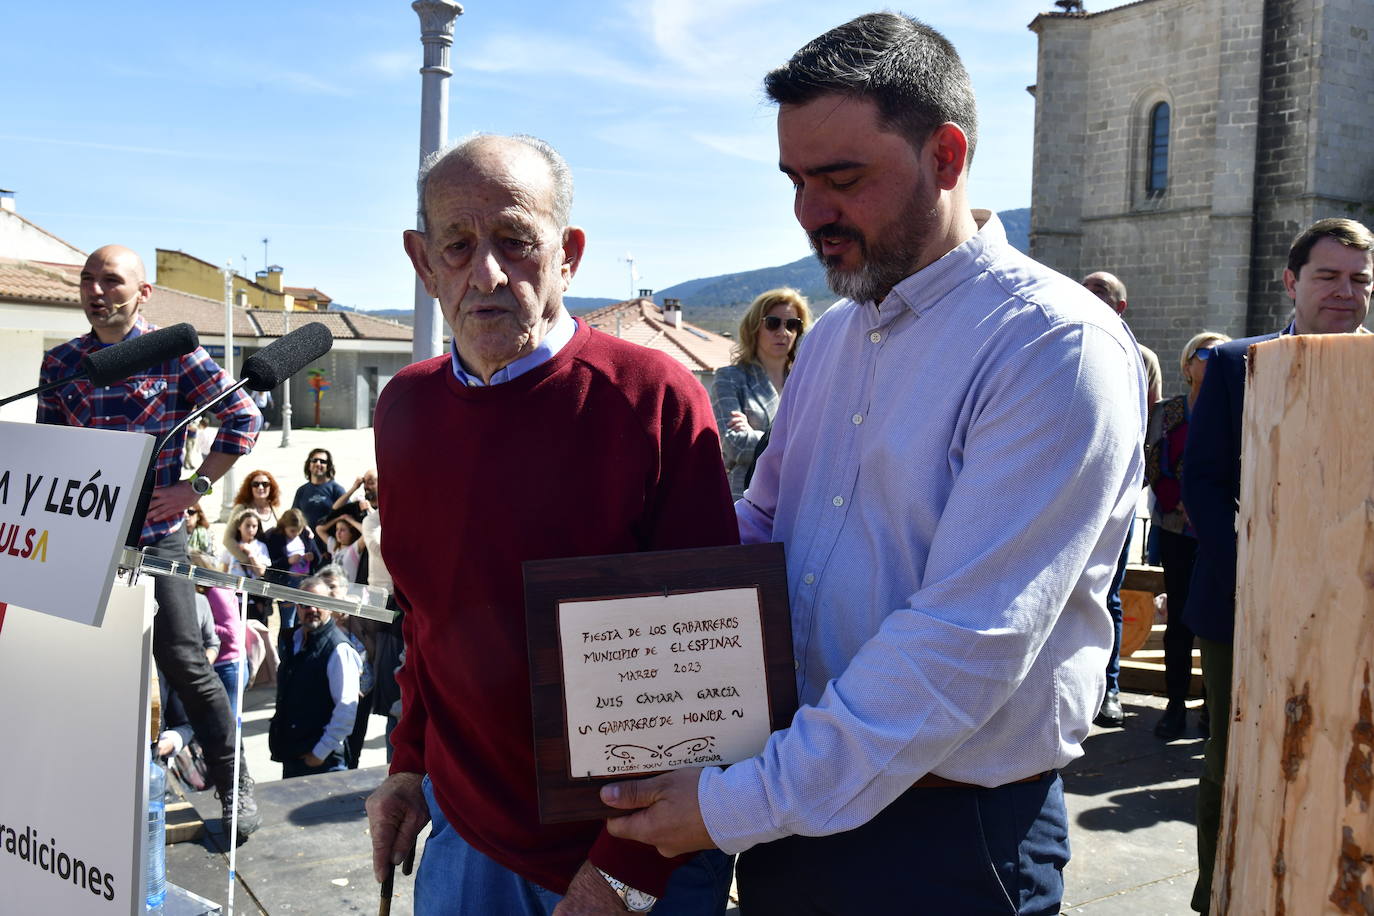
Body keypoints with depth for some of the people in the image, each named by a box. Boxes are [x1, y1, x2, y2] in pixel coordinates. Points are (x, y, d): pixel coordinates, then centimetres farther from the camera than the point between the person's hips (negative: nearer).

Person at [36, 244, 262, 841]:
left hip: (155, 536, -4)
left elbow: (243, 418, -4)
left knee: (185, 665, -4)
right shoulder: (60, 363, 10)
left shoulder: (175, 354, -2)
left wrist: (195, 487, -8)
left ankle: (235, 788, 9)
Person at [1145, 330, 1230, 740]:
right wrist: (1182, 503, -13)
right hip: (1178, 531, 1)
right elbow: (1150, 467, 1)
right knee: (1180, 616, 5)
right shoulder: (1166, 413, 5)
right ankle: (1176, 704, 12)